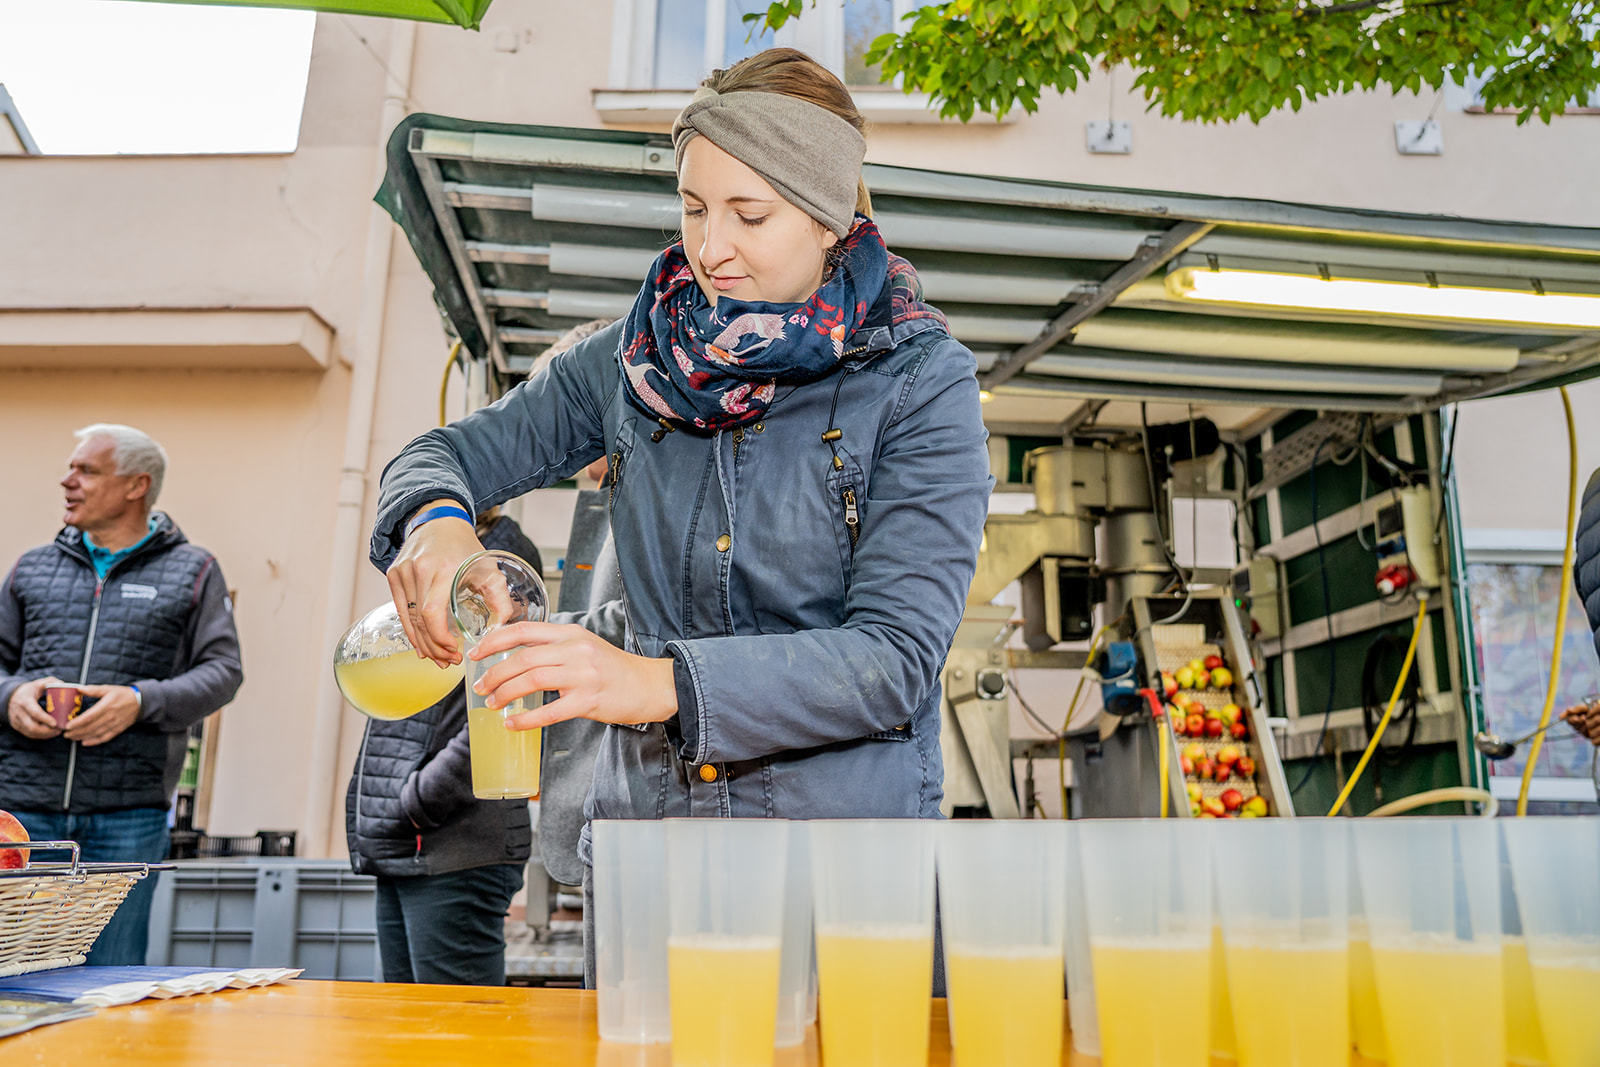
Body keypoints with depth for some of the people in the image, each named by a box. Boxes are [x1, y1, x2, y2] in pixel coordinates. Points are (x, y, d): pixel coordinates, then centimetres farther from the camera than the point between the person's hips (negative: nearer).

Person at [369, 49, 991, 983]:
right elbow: (449, 454, 12)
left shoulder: (921, 382, -8)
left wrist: (663, 683, -28)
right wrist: (436, 520, -13)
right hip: (644, 829, 3)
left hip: (844, 865, -3)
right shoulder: (640, 357, 3)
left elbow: (895, 660, -16)